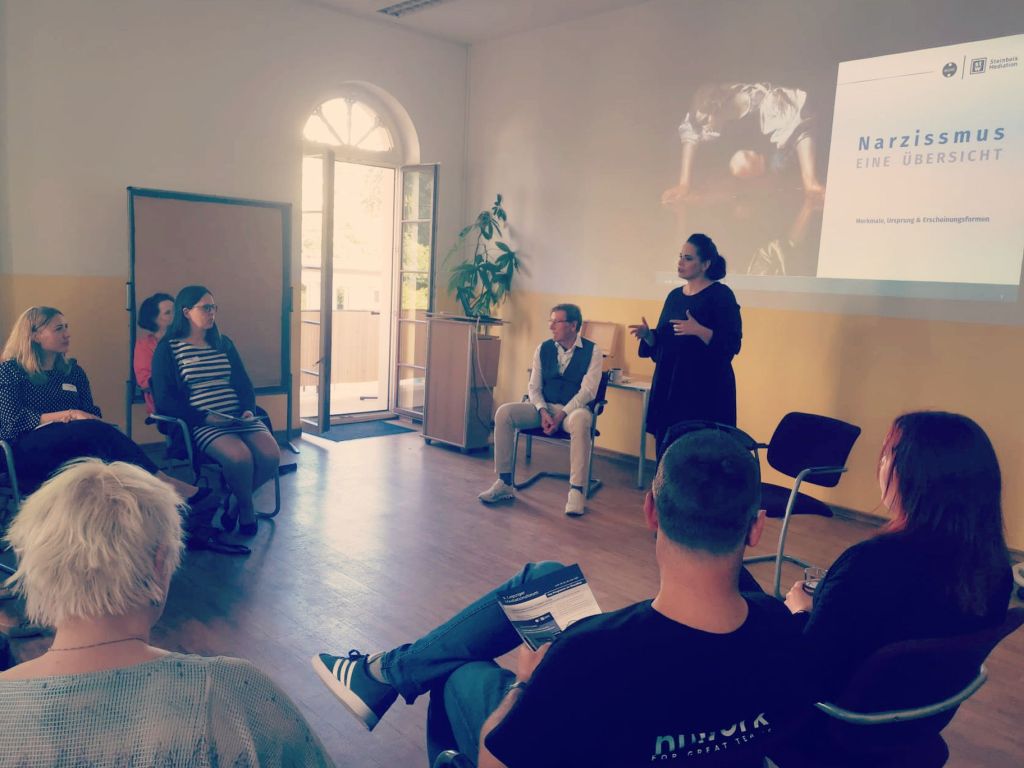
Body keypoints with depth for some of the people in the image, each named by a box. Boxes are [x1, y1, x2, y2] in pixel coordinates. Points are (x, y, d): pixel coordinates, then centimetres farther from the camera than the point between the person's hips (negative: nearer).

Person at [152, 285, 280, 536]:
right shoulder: (167, 349, 3)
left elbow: (244, 384, 20)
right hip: (201, 424, -5)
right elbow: (165, 400, -5)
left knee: (271, 455, -22)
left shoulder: (223, 344, 20)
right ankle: (246, 509, -2)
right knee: (240, 457, -32)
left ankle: (235, 502, 6)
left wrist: (249, 410, -2)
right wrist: (205, 417, -16)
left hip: (239, 419, 5)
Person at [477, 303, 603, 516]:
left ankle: (577, 491, -35)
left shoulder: (591, 351, -5)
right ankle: (504, 483, -14)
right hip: (545, 407, 4)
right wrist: (543, 411, -13)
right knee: (504, 412, -20)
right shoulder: (543, 349, 7)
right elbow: (534, 386, 7)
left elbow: (588, 390, -12)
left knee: (580, 421, -41)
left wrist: (561, 415, -22)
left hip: (574, 409, -4)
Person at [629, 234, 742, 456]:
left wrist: (699, 330, -26)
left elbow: (732, 344, -14)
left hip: (706, 389, -7)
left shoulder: (721, 295, -6)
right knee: (666, 450, 6)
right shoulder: (675, 295, 14)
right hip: (669, 385, 7)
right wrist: (647, 334, -1)